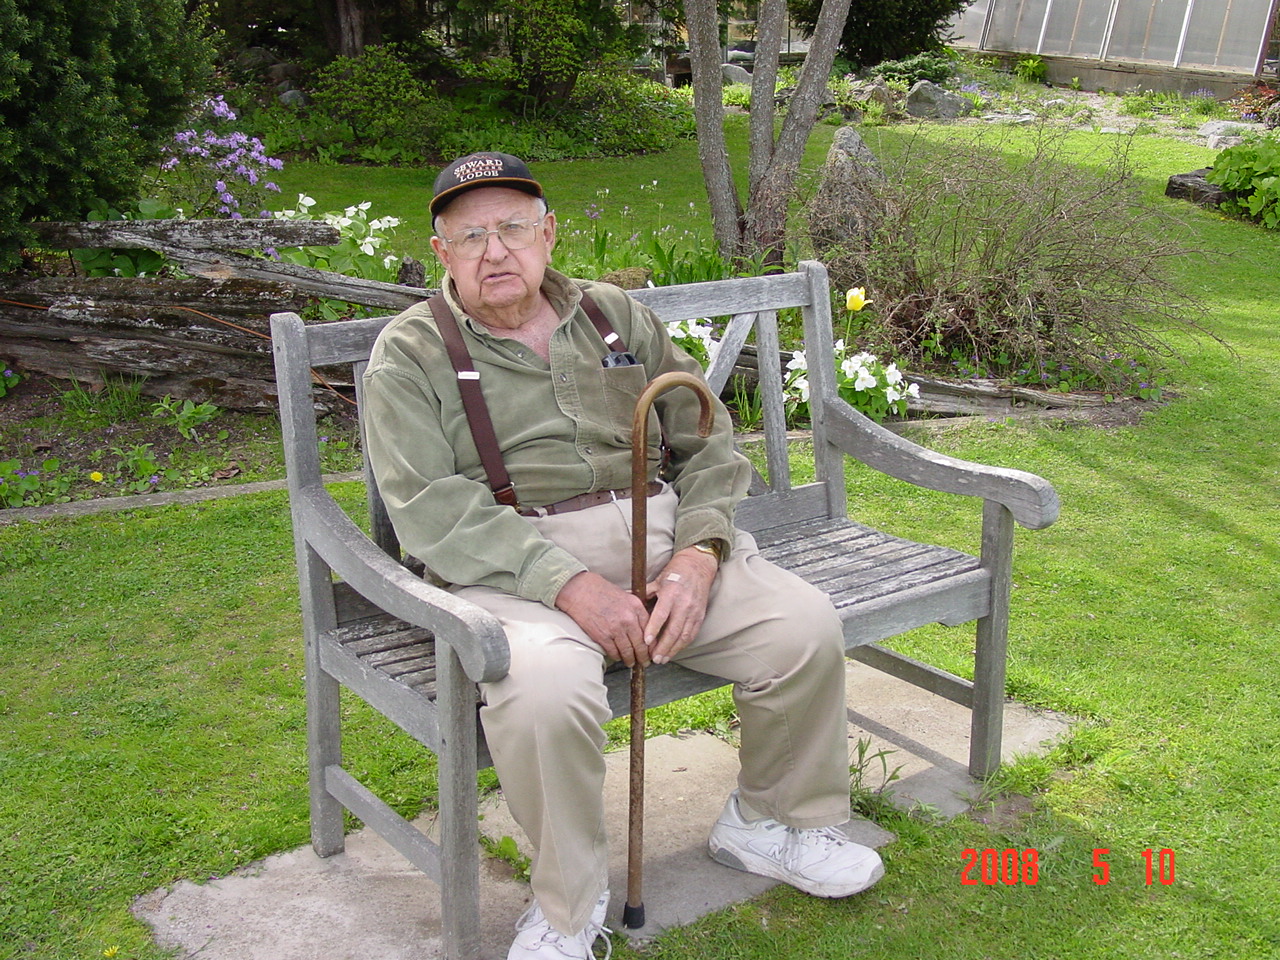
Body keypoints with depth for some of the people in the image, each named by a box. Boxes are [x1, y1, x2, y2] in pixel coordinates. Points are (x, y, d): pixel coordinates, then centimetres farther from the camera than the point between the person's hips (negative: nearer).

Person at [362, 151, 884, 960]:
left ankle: (771, 823, 14)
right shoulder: (411, 354, 3)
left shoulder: (619, 317, 16)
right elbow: (428, 508, -11)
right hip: (514, 566, -4)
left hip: (658, 537, 4)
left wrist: (698, 553, -9)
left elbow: (710, 445, 12)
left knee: (805, 625, -14)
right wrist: (568, 584, -22)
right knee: (545, 688, -36)